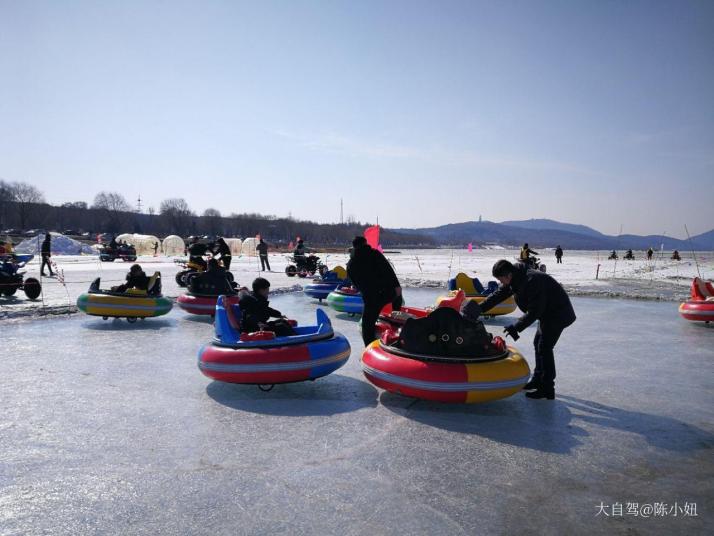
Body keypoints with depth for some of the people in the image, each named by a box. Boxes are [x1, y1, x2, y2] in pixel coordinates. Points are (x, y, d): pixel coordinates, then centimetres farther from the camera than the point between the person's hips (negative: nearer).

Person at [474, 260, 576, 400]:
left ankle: (547, 390, -4)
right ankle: (538, 380, 27)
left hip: (558, 313, -10)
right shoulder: (514, 280, -3)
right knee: (538, 344, 15)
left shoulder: (532, 281, -32)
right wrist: (478, 309, -6)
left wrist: (516, 327, -32)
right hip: (547, 312, 10)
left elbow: (534, 311, -32)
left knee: (544, 347, -10)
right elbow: (497, 296, 2)